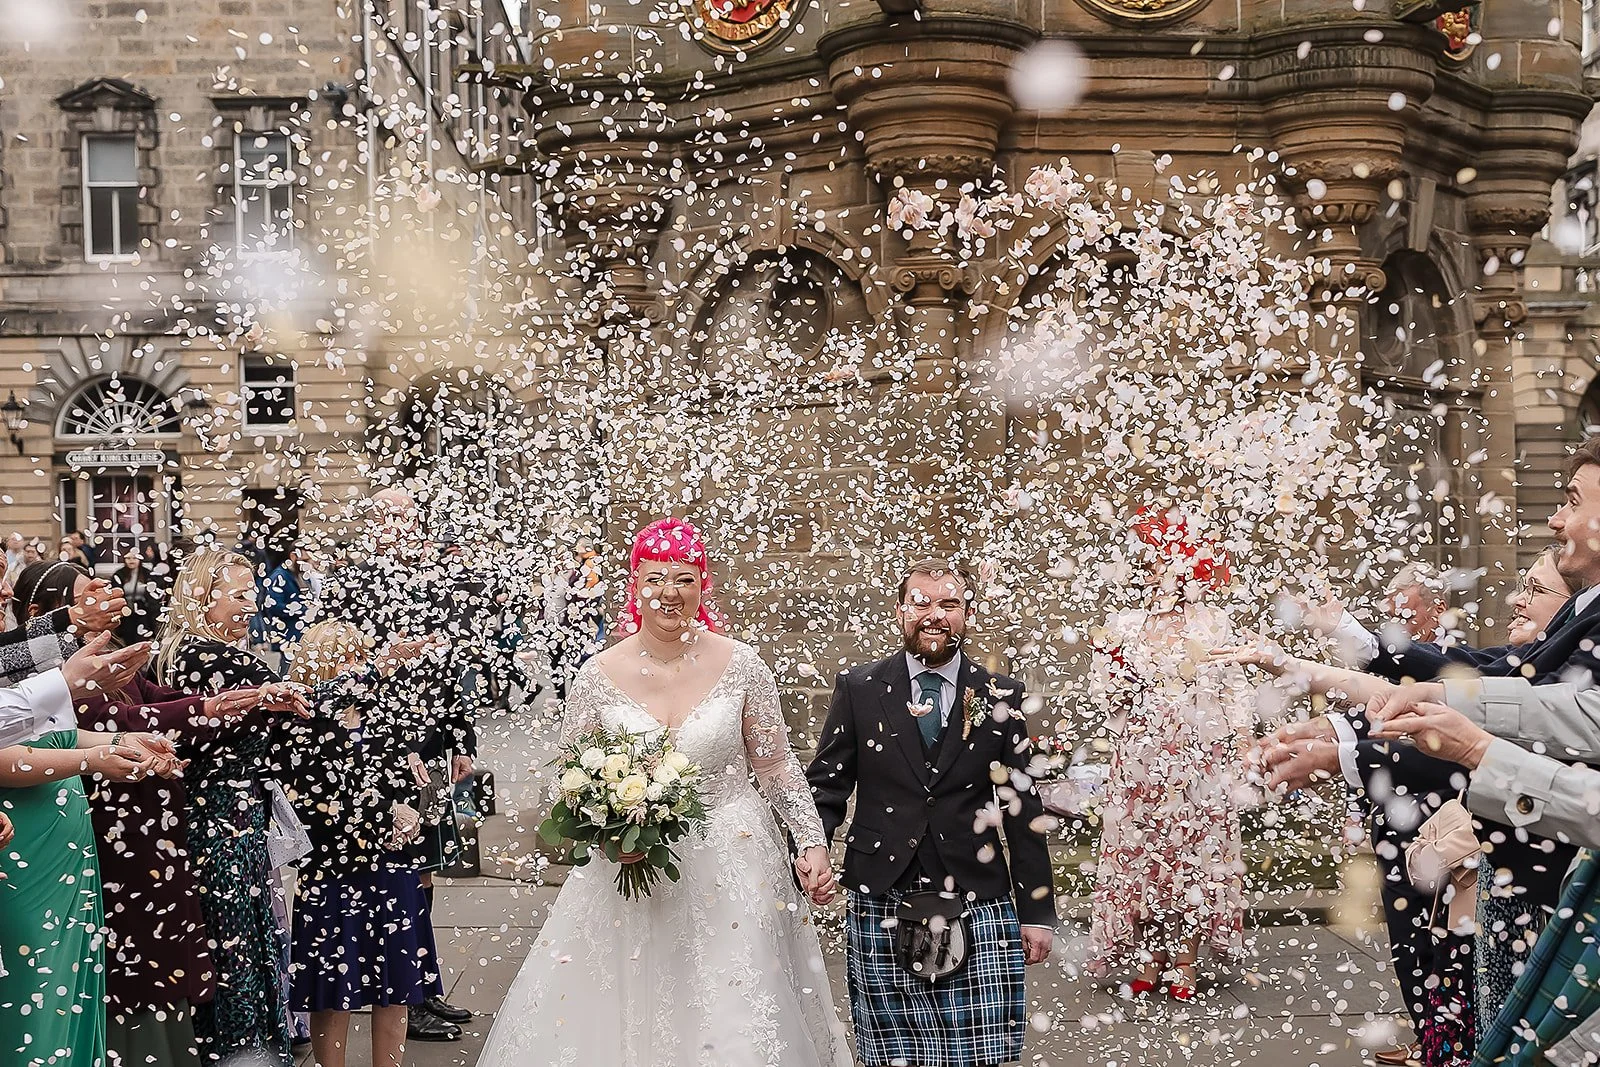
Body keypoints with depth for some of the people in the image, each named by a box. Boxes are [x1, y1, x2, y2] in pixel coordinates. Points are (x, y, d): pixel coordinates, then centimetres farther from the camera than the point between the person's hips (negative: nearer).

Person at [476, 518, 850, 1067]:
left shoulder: (741, 665, -4)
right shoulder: (598, 677, -4)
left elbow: (775, 765, 5)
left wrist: (811, 842, 0)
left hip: (734, 874, 0)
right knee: (622, 1021, 6)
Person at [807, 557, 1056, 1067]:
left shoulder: (1001, 697, 5)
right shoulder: (857, 689, 4)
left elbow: (1023, 808, 7)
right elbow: (825, 788, 6)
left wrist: (1038, 911, 7)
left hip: (978, 910, 0)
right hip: (880, 910, 0)